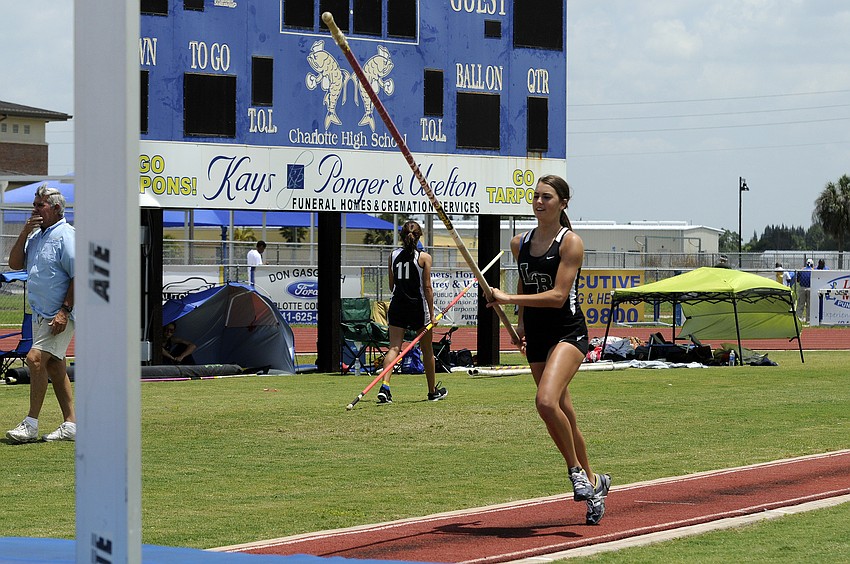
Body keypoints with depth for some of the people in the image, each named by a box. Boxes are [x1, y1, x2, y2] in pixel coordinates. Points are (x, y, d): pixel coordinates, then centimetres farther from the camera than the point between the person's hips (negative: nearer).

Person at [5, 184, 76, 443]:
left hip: (60, 315, -9)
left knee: (35, 358, -17)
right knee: (53, 365, 9)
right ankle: (70, 425, 14)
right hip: (40, 313, 9)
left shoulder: (66, 235, -12)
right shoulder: (36, 235, 15)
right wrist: (24, 233, 0)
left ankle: (31, 424, -14)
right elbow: (15, 263, 11)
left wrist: (65, 311, -21)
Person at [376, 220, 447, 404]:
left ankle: (385, 387, -25)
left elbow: (391, 285, 9)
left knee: (394, 348, -4)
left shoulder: (393, 255, 4)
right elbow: (427, 287, -8)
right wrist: (431, 313, -4)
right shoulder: (424, 257, -7)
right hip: (418, 306, -2)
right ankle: (433, 391, 26)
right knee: (427, 350, 13)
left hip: (397, 306, 2)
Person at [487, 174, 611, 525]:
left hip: (568, 333, -6)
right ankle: (593, 482, 26)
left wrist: (510, 300, -21)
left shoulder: (570, 242, -9)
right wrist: (522, 320, 21)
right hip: (536, 338, 6)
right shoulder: (520, 243, 9)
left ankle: (576, 470, -9)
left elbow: (558, 295, -18)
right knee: (563, 415, 10)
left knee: (546, 401, -27)